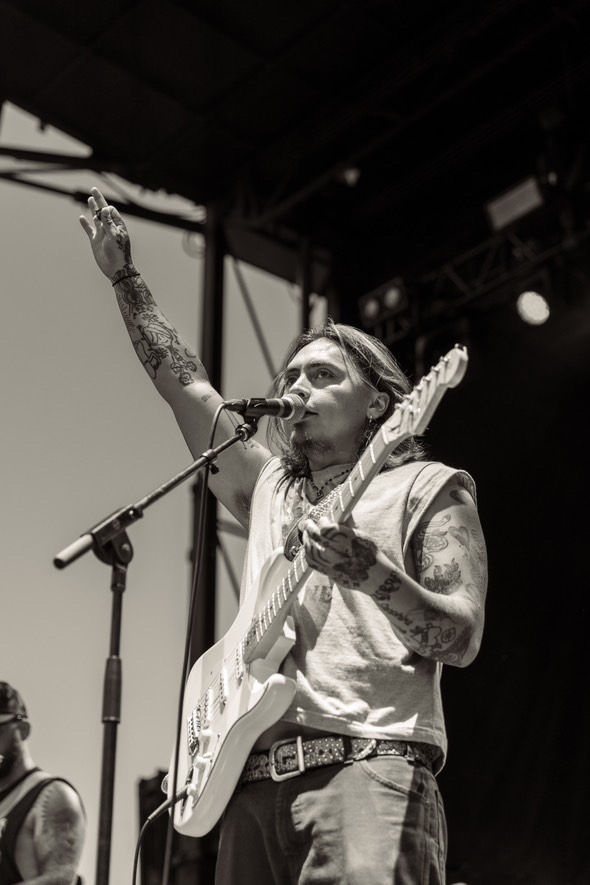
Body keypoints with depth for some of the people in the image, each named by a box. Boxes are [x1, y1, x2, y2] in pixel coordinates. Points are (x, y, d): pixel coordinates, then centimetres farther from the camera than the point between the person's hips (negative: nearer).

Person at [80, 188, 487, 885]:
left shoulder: (425, 488, 9)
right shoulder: (269, 488, 26)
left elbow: (462, 640, -3)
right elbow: (188, 387, 27)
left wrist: (373, 575, -21)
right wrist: (123, 275, 29)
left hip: (370, 763, -5)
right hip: (255, 780, 6)